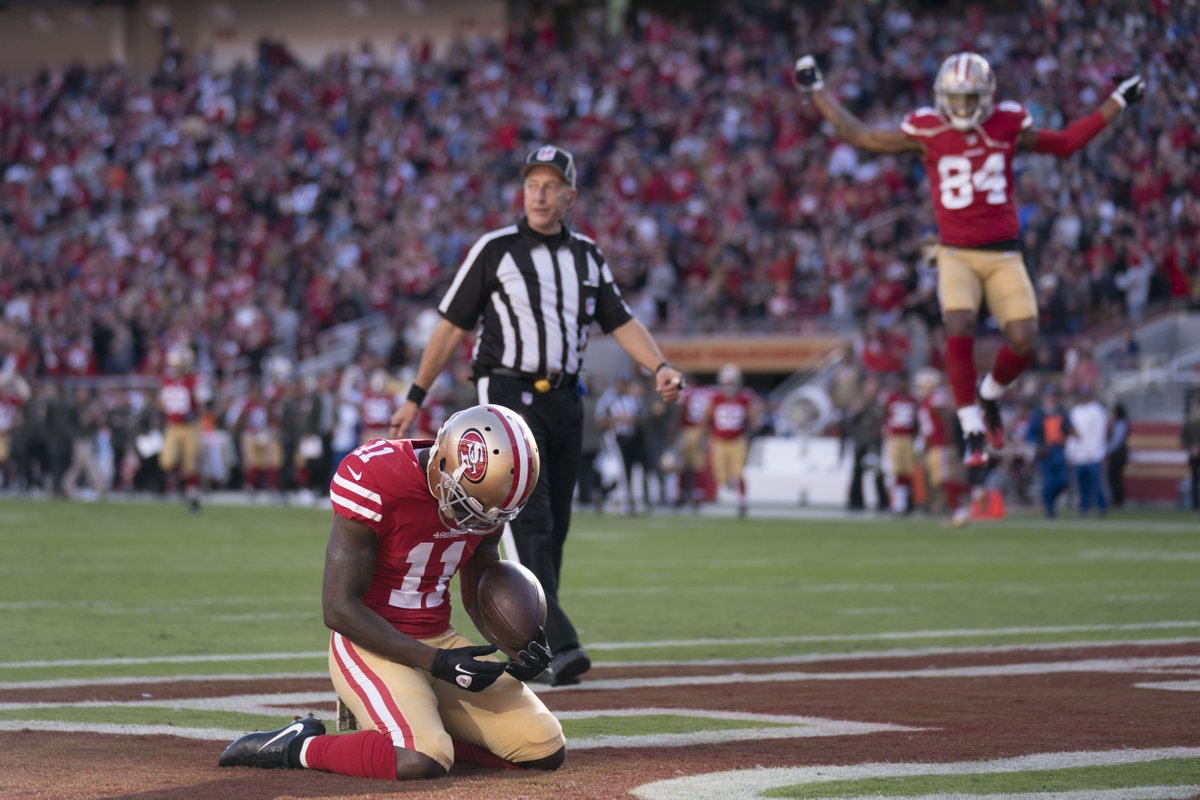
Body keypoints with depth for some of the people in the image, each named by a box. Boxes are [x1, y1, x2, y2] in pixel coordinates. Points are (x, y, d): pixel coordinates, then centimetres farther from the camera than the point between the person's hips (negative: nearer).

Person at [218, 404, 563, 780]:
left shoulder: (482, 493, -1)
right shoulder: (375, 481, -23)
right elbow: (339, 608, -21)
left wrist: (517, 646, -7)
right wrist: (435, 662, -24)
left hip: (440, 640, 7)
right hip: (371, 644, -7)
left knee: (547, 751, -2)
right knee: (421, 762, -32)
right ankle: (300, 746, -7)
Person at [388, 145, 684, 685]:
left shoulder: (587, 256, 13)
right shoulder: (494, 250, -1)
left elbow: (622, 322, 9)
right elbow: (452, 327, 2)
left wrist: (660, 366, -10)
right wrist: (415, 398, 0)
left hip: (564, 401, 5)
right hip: (508, 395, -5)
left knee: (555, 526, 6)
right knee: (530, 519, -15)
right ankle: (556, 645, -25)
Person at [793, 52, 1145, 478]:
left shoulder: (1008, 126, 3)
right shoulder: (927, 132, -2)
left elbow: (1065, 143, 18)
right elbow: (856, 135, 6)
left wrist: (1115, 103, 20)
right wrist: (816, 90, 7)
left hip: (1004, 254, 2)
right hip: (957, 254, -2)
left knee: (1023, 339, -12)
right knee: (960, 328, -25)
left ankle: (989, 395, 22)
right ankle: (972, 429, -10)